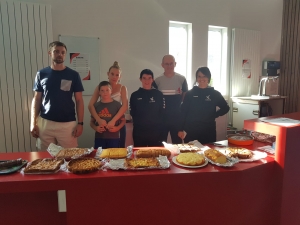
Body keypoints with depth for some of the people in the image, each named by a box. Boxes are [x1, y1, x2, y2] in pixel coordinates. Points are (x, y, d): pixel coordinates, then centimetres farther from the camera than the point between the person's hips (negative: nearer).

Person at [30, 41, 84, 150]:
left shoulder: (73, 75, 2)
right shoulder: (41, 74, 5)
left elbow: (79, 100, 3)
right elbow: (36, 99, 9)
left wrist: (80, 123, -4)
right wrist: (33, 122, 1)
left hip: (68, 124, -1)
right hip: (45, 123, 1)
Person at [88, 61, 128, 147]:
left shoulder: (122, 88, -1)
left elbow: (125, 106, -16)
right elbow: (90, 105, -9)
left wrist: (113, 120, -27)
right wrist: (98, 119, -24)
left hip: (118, 123, -1)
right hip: (103, 123, 1)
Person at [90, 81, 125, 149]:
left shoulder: (117, 104, 0)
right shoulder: (96, 105, 6)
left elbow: (123, 120, 4)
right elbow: (91, 122, 13)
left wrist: (117, 128, -13)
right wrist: (95, 128, -7)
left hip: (114, 137, -2)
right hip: (99, 137, 2)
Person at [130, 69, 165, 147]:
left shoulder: (159, 94, 3)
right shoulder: (135, 95, 3)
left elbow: (162, 113, 3)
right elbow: (132, 113, 4)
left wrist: (158, 125, -4)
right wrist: (139, 124, -4)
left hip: (155, 130, 0)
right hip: (139, 131, 0)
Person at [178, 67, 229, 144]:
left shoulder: (215, 94, 4)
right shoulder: (190, 93, 3)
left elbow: (225, 108, 12)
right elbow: (183, 111, 3)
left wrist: (213, 116, -1)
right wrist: (181, 129, -2)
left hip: (208, 131, 1)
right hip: (191, 131, 0)